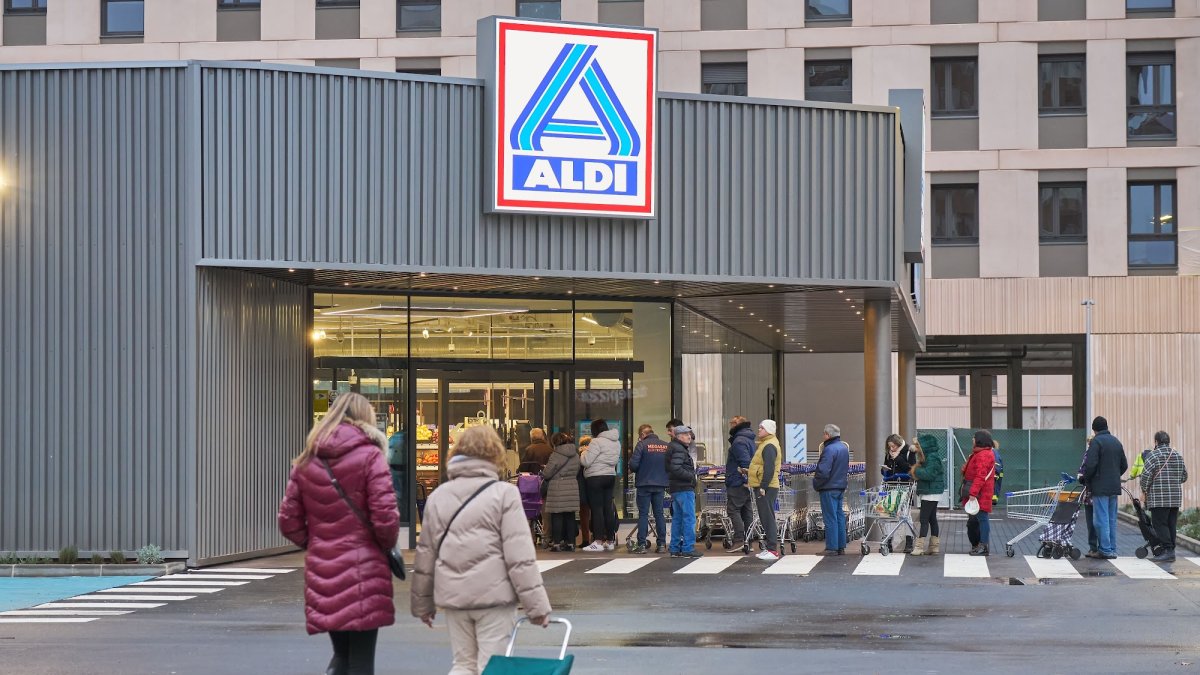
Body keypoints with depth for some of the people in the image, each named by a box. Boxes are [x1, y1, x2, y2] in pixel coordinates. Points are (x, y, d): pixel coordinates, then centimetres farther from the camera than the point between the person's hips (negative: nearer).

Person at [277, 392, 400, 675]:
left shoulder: (306, 461, 8)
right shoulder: (369, 457, -7)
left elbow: (289, 521, 7)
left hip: (322, 573, 4)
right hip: (363, 572, -4)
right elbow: (385, 519, -13)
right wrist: (387, 546, 5)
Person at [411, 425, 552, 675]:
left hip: (452, 595, 4)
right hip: (494, 594, -4)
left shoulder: (438, 496, 9)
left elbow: (425, 554, 12)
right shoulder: (504, 493, -5)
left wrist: (422, 603, 21)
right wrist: (537, 605, -8)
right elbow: (520, 556, -10)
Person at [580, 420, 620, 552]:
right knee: (608, 508, 10)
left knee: (597, 509, -6)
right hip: (611, 476, 8)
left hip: (596, 478, -8)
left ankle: (598, 542, -9)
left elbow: (586, 461, -17)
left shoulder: (597, 442, -15)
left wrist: (583, 452, 5)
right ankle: (610, 541, 12)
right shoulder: (616, 442, 11)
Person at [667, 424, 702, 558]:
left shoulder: (672, 447, 18)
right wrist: (691, 476, -14)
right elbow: (675, 468, -24)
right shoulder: (679, 449, -14)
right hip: (684, 488, -10)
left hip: (675, 489, 10)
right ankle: (688, 548, -10)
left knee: (677, 518, 13)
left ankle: (675, 549, 16)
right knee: (689, 518, -8)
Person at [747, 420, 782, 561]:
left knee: (768, 518, -10)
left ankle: (773, 550, -10)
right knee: (766, 518, 14)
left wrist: (763, 487, -23)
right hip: (762, 487, 11)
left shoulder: (769, 446, -14)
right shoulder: (765, 444, 18)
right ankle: (770, 548, 19)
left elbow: (769, 469, -21)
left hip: (766, 488, -11)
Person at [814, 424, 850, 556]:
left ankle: (832, 548, -4)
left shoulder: (829, 449, -19)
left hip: (829, 488, -9)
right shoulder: (844, 448, 11)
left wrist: (816, 484, -9)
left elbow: (823, 471, -23)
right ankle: (841, 547, 15)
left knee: (830, 518, -5)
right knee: (840, 516, 12)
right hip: (841, 487, 9)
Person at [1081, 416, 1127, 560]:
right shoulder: (1116, 442, 13)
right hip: (1114, 487, 7)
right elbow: (1124, 465, 17)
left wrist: (1085, 480, -3)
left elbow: (1090, 464, -18)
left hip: (1100, 487, -7)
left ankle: (1106, 550, -7)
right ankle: (1112, 549, 14)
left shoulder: (1096, 441, -11)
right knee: (1112, 519, 12)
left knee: (1102, 519, -5)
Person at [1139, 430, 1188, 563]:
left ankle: (1168, 551, -14)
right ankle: (1170, 551, 10)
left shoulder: (1153, 455, -6)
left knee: (1160, 524, -5)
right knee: (1171, 525, 9)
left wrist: (1144, 490, 3)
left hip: (1159, 498, -6)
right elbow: (1184, 476, 19)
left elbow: (1146, 476, -12)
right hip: (1176, 498, 6)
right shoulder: (1178, 456, 13)